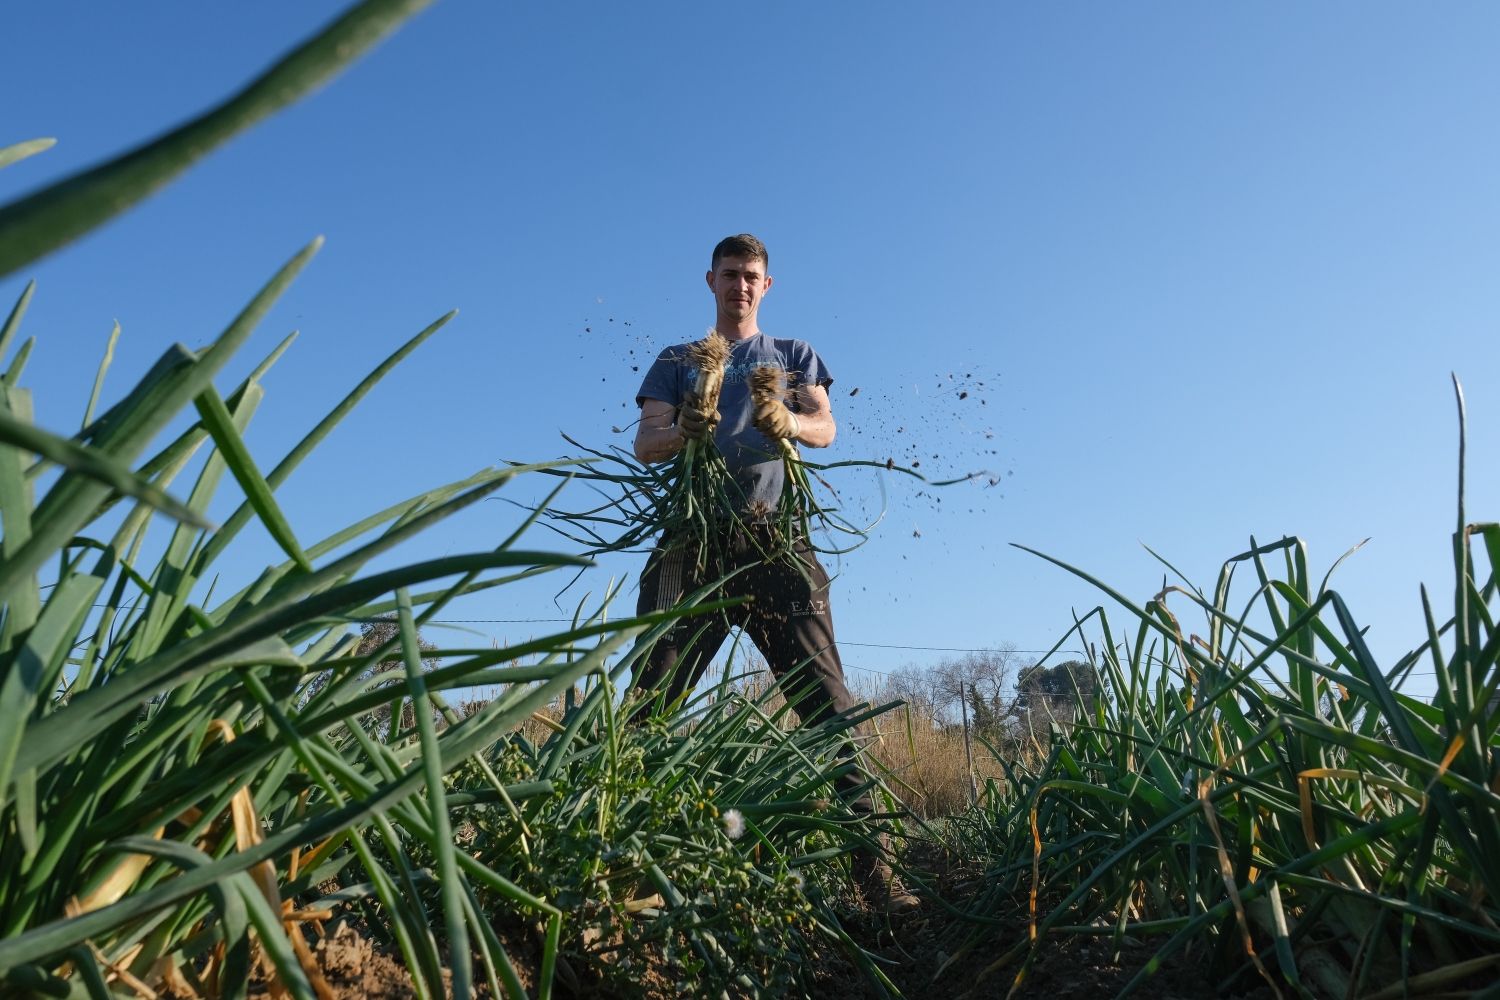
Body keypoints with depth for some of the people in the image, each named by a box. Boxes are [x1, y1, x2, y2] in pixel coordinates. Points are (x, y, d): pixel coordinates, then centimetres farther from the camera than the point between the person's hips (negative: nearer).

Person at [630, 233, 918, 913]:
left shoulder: (794, 355, 23)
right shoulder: (678, 361, 23)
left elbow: (825, 429, 4)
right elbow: (645, 444, 7)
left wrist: (785, 422, -21)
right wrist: (686, 429, -18)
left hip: (773, 540, -1)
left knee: (828, 701, -11)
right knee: (650, 702, -7)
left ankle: (871, 866, -10)